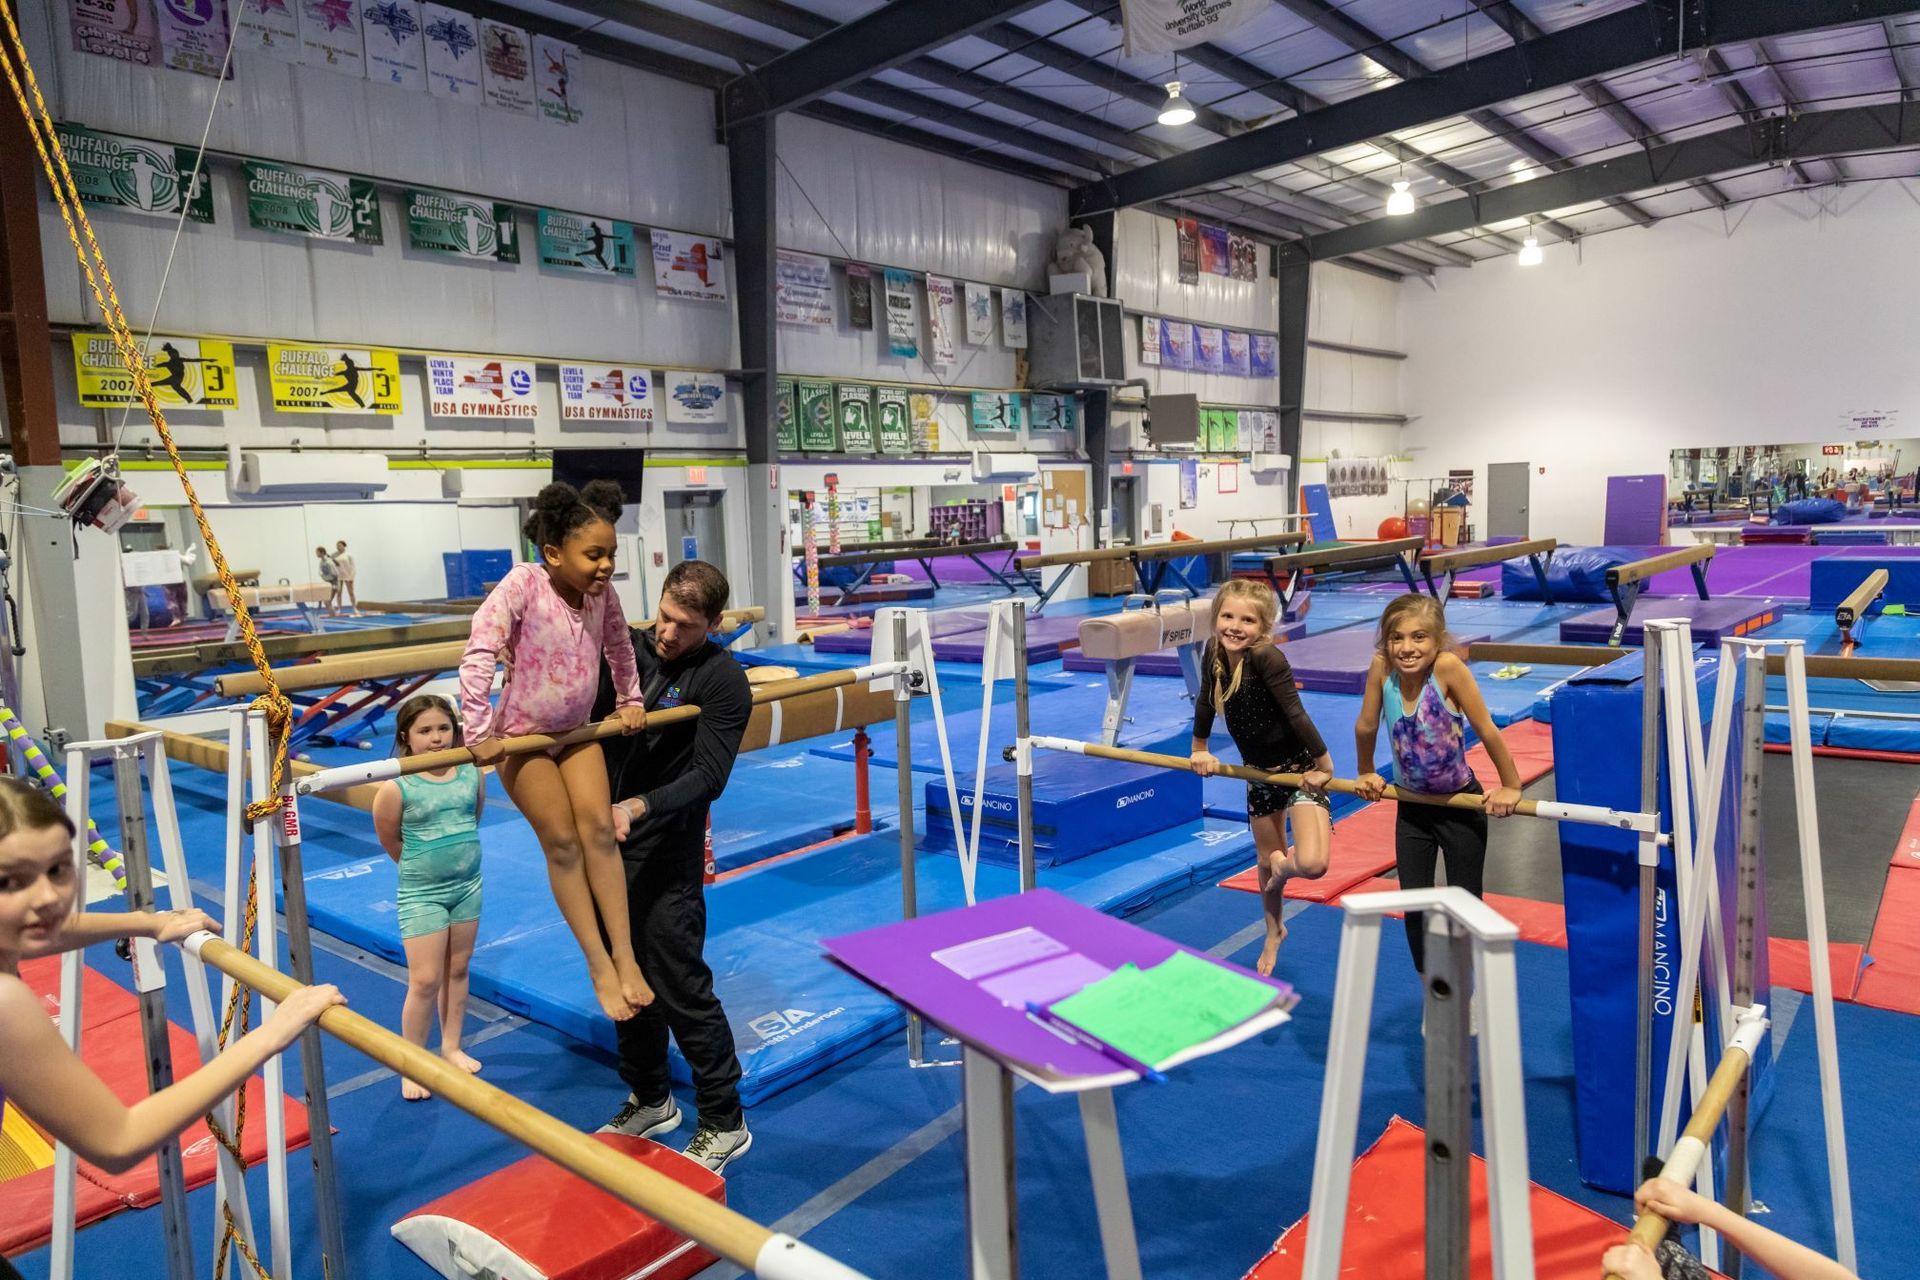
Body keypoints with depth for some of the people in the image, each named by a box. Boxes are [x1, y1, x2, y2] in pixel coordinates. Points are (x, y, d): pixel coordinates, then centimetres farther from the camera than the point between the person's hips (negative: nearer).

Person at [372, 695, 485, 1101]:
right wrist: (422, 865, 6)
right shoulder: (396, 787, -19)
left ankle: (451, 1047, 34)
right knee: (425, 980, -1)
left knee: (458, 969, 17)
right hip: (421, 893, -4)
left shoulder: (472, 773, -8)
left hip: (468, 885, 4)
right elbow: (390, 842, -5)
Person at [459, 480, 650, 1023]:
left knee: (600, 829, -7)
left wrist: (630, 701, 17)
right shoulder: (522, 584, -25)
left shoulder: (601, 592, -9)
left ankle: (625, 956, -2)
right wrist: (480, 734, -28)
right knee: (563, 842, -6)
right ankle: (599, 966, 3)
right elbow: (478, 656, -29)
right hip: (523, 736, -4)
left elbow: (619, 646, 12)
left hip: (577, 731, 4)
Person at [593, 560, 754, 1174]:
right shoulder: (626, 649, 4)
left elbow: (708, 776, -18)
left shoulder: (722, 679, -12)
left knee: (680, 984, -2)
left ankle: (724, 1124, 12)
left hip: (666, 852, -6)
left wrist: (639, 807, -30)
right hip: (606, 838, 6)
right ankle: (649, 1100, 35)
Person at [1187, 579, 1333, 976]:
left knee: (1311, 863, -24)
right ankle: (1274, 931, 46)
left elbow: (1296, 715, -25)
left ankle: (1284, 865, 13)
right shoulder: (1213, 653, -8)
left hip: (1300, 767, -6)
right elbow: (1205, 702, 9)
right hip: (1259, 771, 6)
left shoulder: (1267, 658, -29)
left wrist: (1324, 766, -20)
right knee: (1266, 860, 21)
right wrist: (1200, 749, 18)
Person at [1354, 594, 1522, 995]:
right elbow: (1365, 727, -4)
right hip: (1412, 807, 3)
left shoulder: (1448, 667, -28)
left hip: (1461, 805, -3)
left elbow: (1487, 730, -21)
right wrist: (1366, 773, 8)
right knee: (1414, 906, 7)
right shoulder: (1381, 668, -19)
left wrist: (1510, 787, -15)